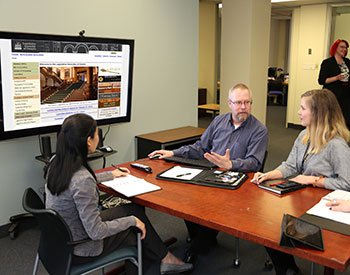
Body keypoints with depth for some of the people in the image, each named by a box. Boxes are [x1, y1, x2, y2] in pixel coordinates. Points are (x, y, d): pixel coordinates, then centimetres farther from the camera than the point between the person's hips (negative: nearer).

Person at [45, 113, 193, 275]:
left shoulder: (56, 163, -6)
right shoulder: (82, 180, -33)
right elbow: (95, 232, -28)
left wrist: (110, 175, 26)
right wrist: (131, 220, -14)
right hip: (79, 251, -8)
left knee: (134, 210, 12)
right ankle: (165, 258, 31)